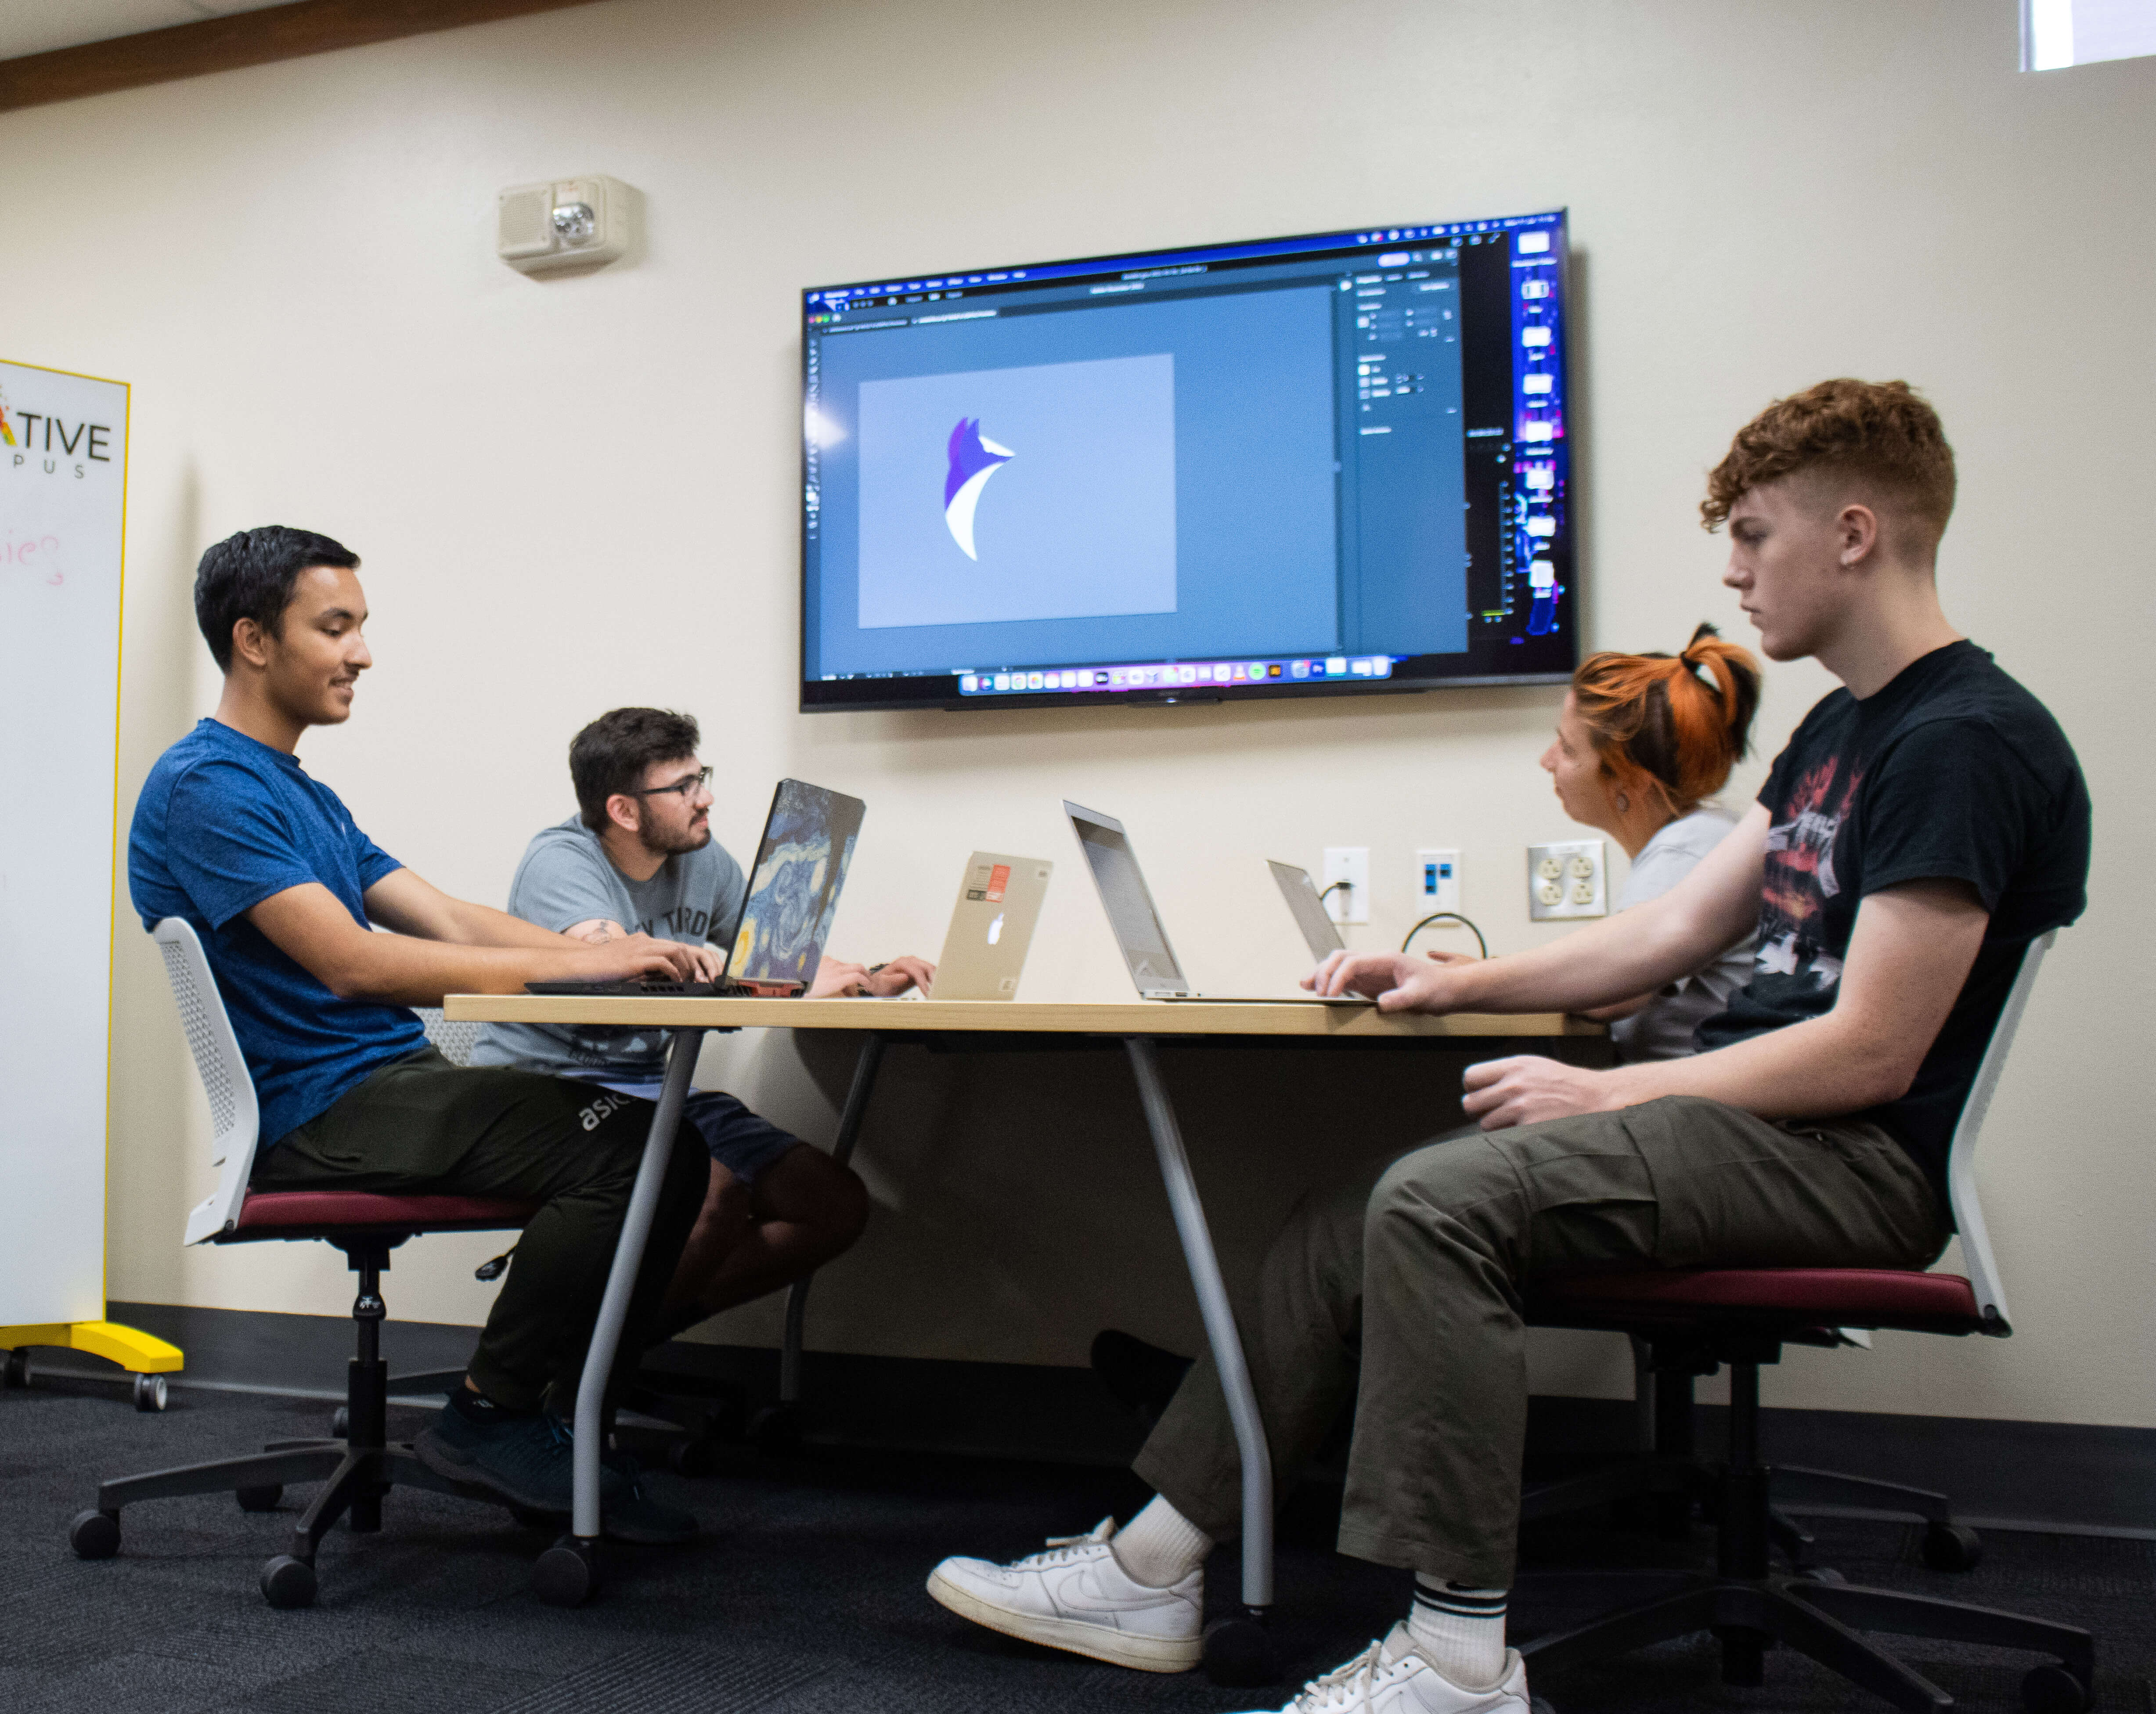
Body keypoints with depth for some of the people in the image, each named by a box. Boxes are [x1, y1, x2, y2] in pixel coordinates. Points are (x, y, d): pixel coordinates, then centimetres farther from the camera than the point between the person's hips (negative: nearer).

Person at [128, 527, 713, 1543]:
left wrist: (626, 954, 0)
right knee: (615, 1148, -24)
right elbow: (351, 963, -22)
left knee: (671, 1143, -2)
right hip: (316, 1114, -9)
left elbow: (450, 923, 15)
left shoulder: (307, 796, 21)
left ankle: (566, 1419, 5)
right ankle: (488, 1419, -8)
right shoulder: (205, 787, -11)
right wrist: (576, 962, -22)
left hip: (393, 1084, 10)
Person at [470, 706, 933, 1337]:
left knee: (838, 1205, -3)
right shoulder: (562, 860, -14)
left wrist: (866, 981, -5)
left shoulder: (705, 861, 8)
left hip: (651, 1086, 8)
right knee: (716, 1188, -34)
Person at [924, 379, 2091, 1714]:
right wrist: (1461, 982, 12)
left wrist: (1604, 1093, -14)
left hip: (1857, 1158, -10)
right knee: (1355, 1231, 2)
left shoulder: (1965, 741, -14)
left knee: (1440, 1202, -27)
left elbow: (1871, 1052, -19)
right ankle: (1153, 1569, 8)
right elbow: (1677, 929, 20)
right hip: (1755, 1117, 10)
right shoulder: (1841, 730, 18)